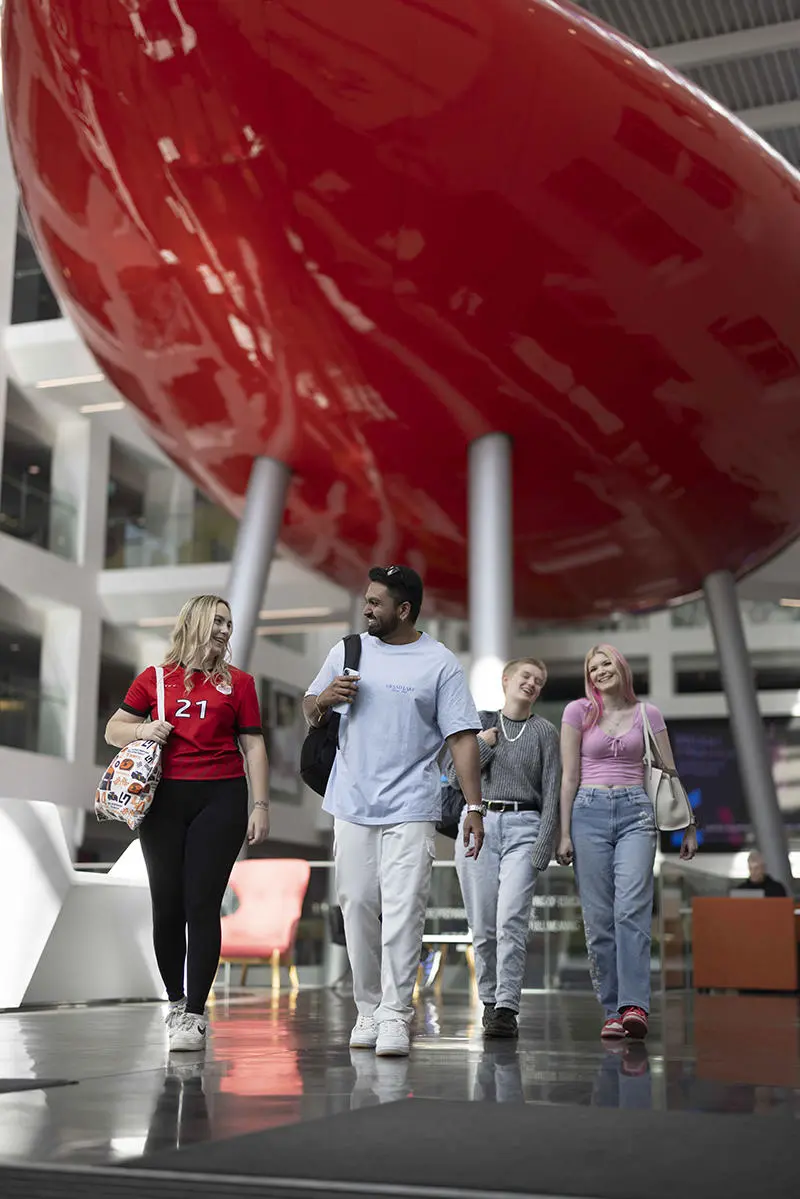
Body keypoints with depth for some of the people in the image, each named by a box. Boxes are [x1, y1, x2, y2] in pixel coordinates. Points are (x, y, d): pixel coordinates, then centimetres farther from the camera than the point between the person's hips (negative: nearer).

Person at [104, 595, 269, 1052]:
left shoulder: (239, 682, 10)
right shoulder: (154, 679, 10)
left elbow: (253, 746, 9)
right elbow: (113, 730, 14)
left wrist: (261, 805, 2)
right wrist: (142, 730, -8)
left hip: (221, 797, -1)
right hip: (164, 799, 1)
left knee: (202, 904, -7)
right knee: (167, 905, 5)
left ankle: (195, 1015, -3)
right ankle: (175, 1000, 24)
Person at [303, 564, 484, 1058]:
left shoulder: (440, 663, -1)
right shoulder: (348, 651, 9)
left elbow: (462, 737, -4)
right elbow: (311, 711, 19)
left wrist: (474, 806, -10)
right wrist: (324, 699, -5)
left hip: (411, 810, -4)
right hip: (353, 806, 4)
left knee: (403, 912, -8)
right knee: (358, 909, 7)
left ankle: (395, 1016, -3)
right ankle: (368, 1011, 19)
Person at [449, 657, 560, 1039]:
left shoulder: (544, 732, 7)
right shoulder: (481, 723, 12)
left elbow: (551, 793, 2)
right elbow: (456, 776, 7)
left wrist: (543, 847, -7)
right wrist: (484, 744, -6)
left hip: (523, 827, -2)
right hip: (477, 824, 2)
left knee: (511, 921, -15)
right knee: (483, 926, 3)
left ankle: (507, 1009, -13)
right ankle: (489, 1001, 17)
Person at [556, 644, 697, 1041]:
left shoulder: (647, 714, 11)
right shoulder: (578, 711, 8)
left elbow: (669, 774, 15)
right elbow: (569, 776, 7)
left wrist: (688, 825, 12)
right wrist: (564, 833, 2)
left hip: (636, 812, 0)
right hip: (590, 811, 0)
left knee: (632, 908, -17)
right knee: (598, 917, -2)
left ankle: (634, 1005, -22)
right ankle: (612, 1011, 4)